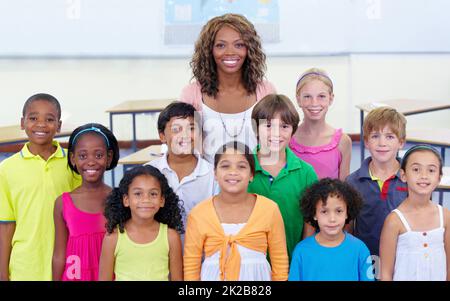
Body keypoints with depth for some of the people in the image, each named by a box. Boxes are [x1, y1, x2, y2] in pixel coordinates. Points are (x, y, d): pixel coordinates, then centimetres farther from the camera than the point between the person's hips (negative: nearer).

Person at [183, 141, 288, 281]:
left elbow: (280, 262, -1)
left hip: (256, 277, 0)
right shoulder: (199, 214, -9)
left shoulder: (269, 209, -8)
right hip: (213, 277, 0)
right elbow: (191, 266, -3)